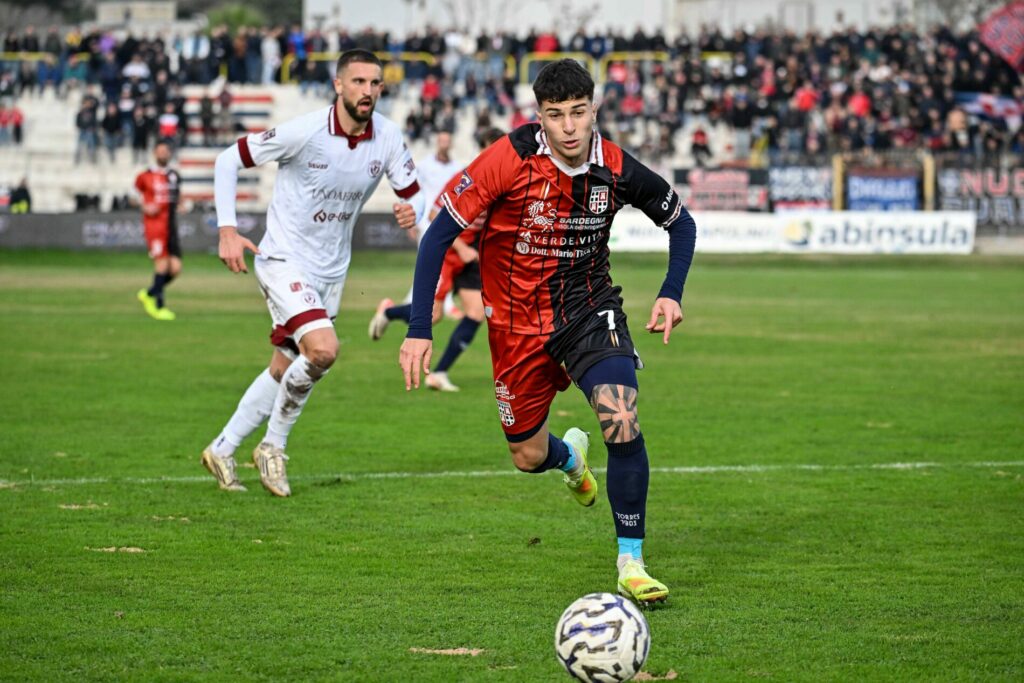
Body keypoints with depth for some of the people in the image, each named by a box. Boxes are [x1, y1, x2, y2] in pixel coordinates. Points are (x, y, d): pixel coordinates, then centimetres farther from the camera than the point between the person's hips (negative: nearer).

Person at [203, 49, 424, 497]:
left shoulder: (387, 138, -7)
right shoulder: (305, 131, -20)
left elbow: (413, 192, 3)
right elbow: (228, 160, -11)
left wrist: (411, 210, -22)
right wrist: (227, 230, -17)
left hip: (331, 271, 6)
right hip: (284, 260, -6)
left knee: (285, 370, 13)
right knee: (323, 349, -25)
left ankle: (222, 450, 31)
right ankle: (274, 445, -4)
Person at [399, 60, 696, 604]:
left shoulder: (616, 169, -13)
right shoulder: (511, 158, -21)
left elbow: (681, 221, 7)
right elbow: (439, 233, -17)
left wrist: (671, 293, -8)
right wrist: (419, 330, -21)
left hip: (589, 308, 0)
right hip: (517, 321, 0)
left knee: (622, 422, -22)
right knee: (528, 457, 9)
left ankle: (631, 562, -9)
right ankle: (570, 454, 50)